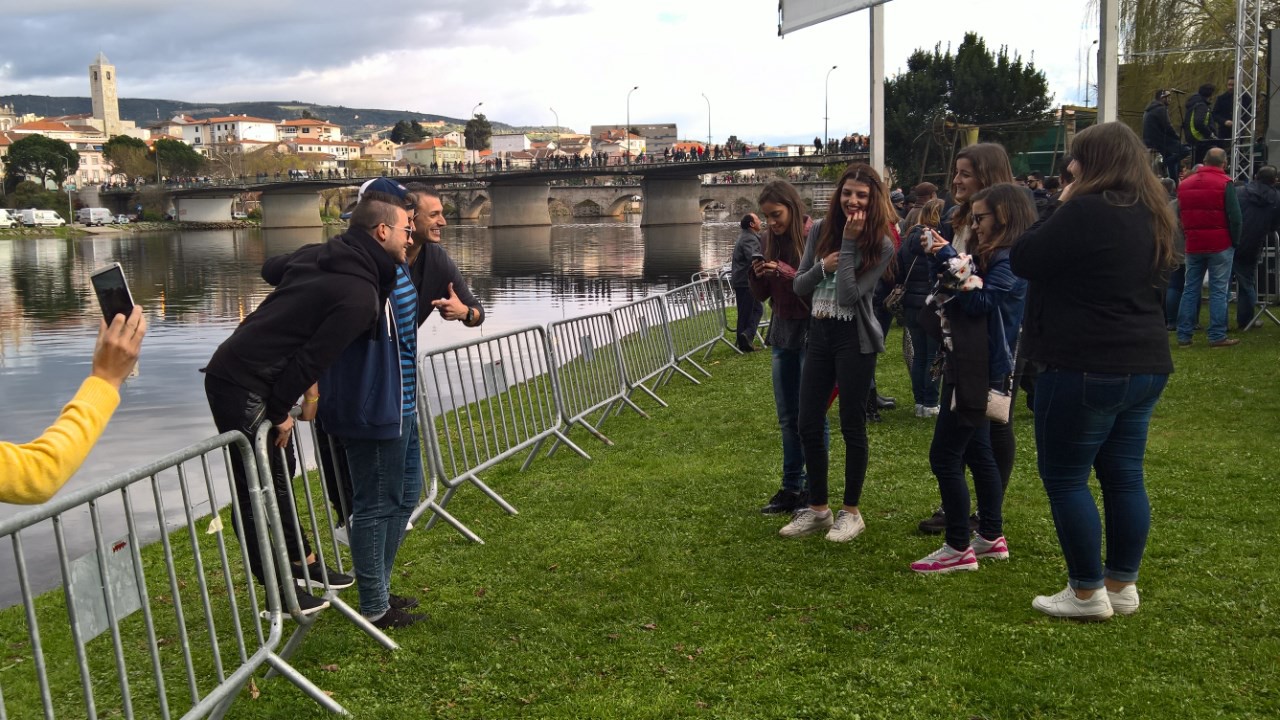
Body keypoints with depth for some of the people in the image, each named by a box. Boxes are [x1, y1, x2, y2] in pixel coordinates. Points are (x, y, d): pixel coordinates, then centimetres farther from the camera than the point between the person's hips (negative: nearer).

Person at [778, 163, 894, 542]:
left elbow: (848, 296, -20)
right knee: (808, 426, 8)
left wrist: (849, 242, -20)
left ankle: (851, 512, 19)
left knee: (851, 426, 3)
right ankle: (817, 509, 23)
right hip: (819, 333, 5)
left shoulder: (881, 244, -10)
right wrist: (822, 267, -13)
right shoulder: (820, 230, 3)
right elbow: (798, 286, 6)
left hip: (855, 339, -5)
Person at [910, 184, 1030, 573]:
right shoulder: (990, 255, 16)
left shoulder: (1011, 260, -14)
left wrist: (949, 259, -17)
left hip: (979, 370, -11)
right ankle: (992, 536, 26)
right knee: (977, 451, 16)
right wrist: (939, 257, 2)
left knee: (944, 456, -9)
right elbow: (950, 294, 14)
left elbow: (977, 301, -23)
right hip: (969, 366, 11)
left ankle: (958, 548, -2)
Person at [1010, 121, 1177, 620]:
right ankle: (1122, 586, 22)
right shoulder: (1152, 216, 11)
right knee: (1124, 477, 13)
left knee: (1064, 477, 2)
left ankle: (1087, 593, 7)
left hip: (1085, 369, -9)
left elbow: (1023, 260, -13)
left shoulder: (1087, 211, -18)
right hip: (1145, 367, 9)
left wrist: (1062, 208, -1)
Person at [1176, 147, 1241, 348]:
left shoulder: (1185, 184, 10)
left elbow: (1180, 215, 15)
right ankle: (1217, 336, -3)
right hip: (1220, 245, -5)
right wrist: (1235, 241, 1)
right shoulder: (1225, 183, -8)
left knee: (1190, 289, 8)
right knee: (1218, 291, -2)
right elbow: (1234, 217, -11)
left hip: (1193, 245, 5)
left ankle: (1184, 336, 7)